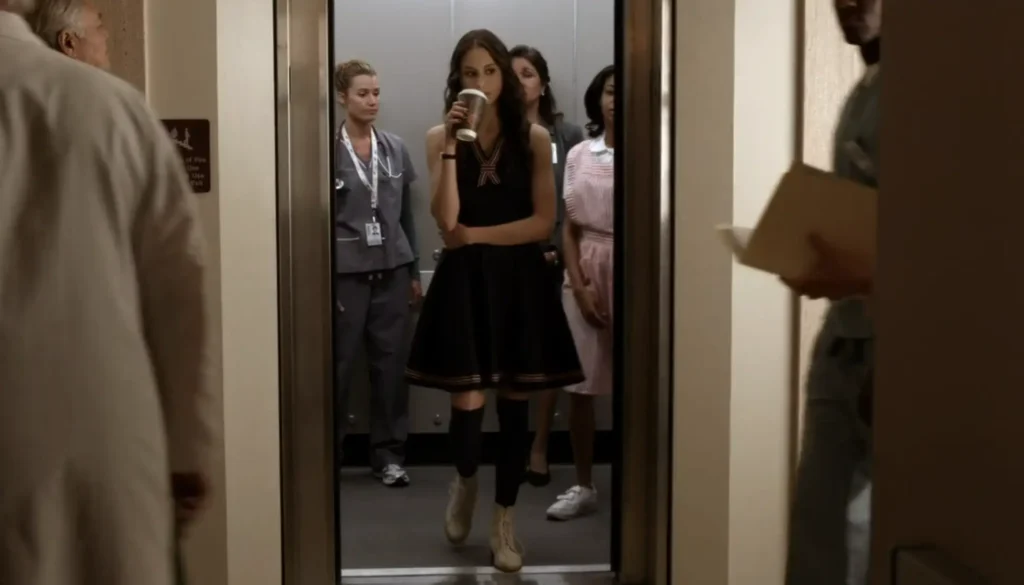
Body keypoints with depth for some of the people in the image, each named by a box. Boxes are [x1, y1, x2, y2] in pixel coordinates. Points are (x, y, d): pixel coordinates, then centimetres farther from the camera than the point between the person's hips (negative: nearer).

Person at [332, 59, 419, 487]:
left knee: (391, 364, 6)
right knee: (338, 366, 1)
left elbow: (406, 215, 13)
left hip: (392, 271, 4)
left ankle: (389, 454, 16)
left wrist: (414, 271, 12)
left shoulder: (395, 148, 8)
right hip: (345, 272, -4)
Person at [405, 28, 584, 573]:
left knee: (514, 404, 5)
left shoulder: (534, 138, 1)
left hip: (518, 280, 1)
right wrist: (452, 145, -18)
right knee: (468, 403, -5)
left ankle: (504, 522, 19)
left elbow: (544, 221, -6)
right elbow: (446, 218, -12)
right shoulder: (439, 136, 1)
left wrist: (476, 235, -10)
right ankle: (465, 481, 29)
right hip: (464, 280, 0)